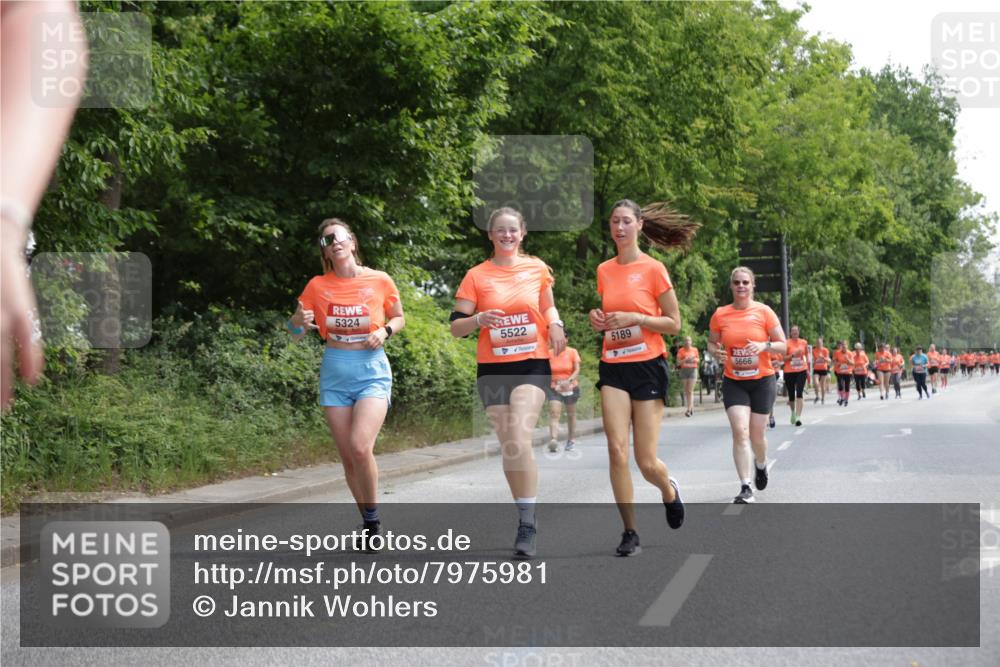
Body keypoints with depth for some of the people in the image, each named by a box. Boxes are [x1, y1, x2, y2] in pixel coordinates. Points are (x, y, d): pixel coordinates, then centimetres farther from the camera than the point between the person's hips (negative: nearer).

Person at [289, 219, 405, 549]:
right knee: (347, 456, 5)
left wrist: (385, 331, -8)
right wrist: (299, 320, -14)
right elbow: (295, 333, 8)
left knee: (360, 447, -20)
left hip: (372, 370, -3)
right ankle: (368, 521, 23)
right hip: (335, 374, 3)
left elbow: (399, 317, 14)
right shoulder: (318, 286, 1)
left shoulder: (380, 281, -2)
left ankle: (373, 516, 2)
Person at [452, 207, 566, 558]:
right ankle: (526, 515, 24)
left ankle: (527, 523, -12)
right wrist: (479, 319, -20)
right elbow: (455, 326, 0)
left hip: (533, 364, -1)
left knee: (519, 439, -19)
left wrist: (555, 323, 1)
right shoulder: (476, 276, 1)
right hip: (492, 368, 1)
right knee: (507, 445, 7)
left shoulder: (537, 268, 6)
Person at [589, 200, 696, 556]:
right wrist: (598, 320, 1)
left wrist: (635, 318, -16)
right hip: (614, 368, 3)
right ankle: (630, 532, 2)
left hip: (648, 366, -3)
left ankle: (669, 490, 35)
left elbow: (674, 323, -3)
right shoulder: (604, 270, 8)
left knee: (646, 462, -2)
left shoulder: (653, 268, -5)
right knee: (617, 450, -10)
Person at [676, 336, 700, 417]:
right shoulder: (681, 350, 1)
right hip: (684, 370, 1)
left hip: (693, 369, -1)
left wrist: (695, 359, -5)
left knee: (690, 391, -9)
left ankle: (688, 409, -12)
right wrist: (685, 360, -18)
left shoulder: (695, 349, 5)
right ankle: (691, 407, 18)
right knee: (686, 390, 4)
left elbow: (698, 359, 17)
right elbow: (678, 362, -1)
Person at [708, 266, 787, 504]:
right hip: (733, 382, 0)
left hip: (762, 380, 0)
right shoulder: (720, 314, -1)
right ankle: (746, 488, -12)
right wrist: (716, 352, -10)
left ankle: (761, 465, 42)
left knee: (757, 434, 8)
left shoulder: (764, 312, -5)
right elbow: (712, 342, 13)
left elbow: (782, 346, -2)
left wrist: (764, 345, -21)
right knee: (740, 431, -13)